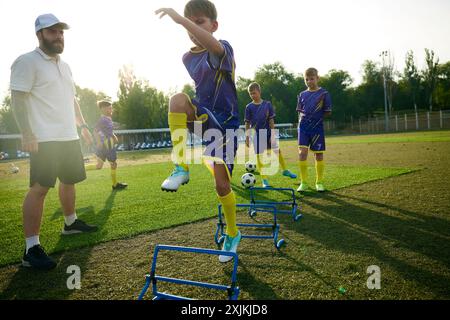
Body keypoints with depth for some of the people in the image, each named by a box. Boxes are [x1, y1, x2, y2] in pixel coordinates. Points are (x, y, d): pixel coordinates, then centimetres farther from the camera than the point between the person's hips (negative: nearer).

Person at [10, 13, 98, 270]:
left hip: (70, 137, 8)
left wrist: (83, 125, 19)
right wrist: (27, 134, -21)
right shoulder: (28, 62, -7)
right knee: (40, 188, -11)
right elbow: (18, 99, -13)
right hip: (45, 139, -8)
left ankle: (71, 223, 38)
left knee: (69, 181, 18)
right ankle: (32, 249, -8)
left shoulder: (65, 66, 18)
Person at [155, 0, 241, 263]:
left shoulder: (223, 49, -9)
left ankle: (233, 234, 24)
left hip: (224, 124, -4)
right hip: (202, 119, 4)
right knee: (177, 98, -31)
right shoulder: (187, 58, 10)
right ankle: (181, 168, -24)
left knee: (222, 184, -3)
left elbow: (214, 46, -35)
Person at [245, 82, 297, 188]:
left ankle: (285, 170, 32)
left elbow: (271, 121, 0)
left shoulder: (267, 104, -1)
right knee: (259, 157, 0)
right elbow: (247, 123, 1)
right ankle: (264, 180, 10)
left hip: (268, 133, 1)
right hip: (256, 134, -1)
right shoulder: (249, 107, -2)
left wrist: (272, 135, -5)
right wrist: (247, 137, -2)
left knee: (278, 151, 7)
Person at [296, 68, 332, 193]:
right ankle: (303, 182, -1)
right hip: (303, 127, 2)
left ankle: (319, 182, 17)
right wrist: (302, 118, -1)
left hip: (317, 127, -2)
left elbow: (328, 112, 0)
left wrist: (316, 117, -4)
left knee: (318, 154, 4)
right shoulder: (302, 95, 9)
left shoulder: (324, 93, -2)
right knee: (303, 152, -9)